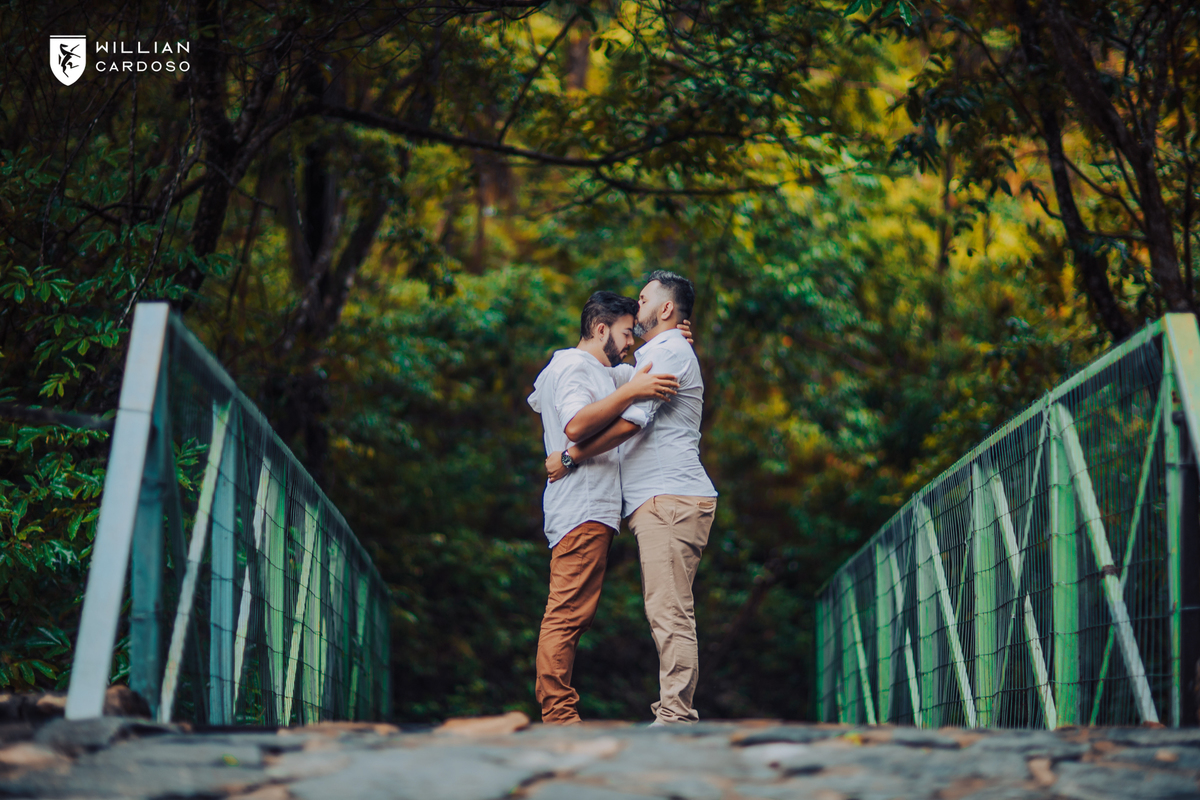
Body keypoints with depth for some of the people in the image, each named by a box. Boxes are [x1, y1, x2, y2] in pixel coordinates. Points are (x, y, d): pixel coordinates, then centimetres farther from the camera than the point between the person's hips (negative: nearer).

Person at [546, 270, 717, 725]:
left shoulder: (670, 352, -4)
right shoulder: (650, 358, 29)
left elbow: (629, 422, -13)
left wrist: (570, 458, -7)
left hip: (670, 499, -10)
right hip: (659, 503, 10)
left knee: (669, 612, -14)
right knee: (666, 613, 6)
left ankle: (675, 715, -17)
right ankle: (675, 716, 6)